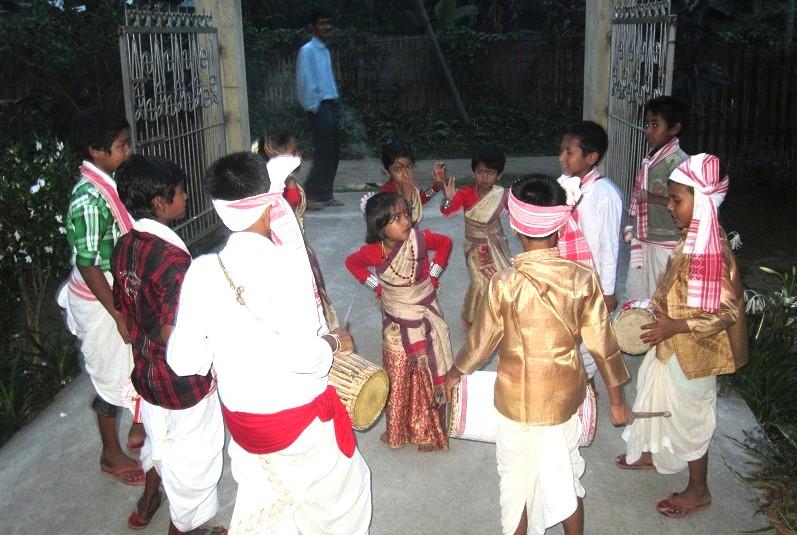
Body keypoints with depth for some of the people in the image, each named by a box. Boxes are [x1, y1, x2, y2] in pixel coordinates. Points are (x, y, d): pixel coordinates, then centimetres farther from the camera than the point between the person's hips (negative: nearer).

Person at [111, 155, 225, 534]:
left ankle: (147, 504, 53)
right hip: (182, 379, -8)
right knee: (192, 458, 15)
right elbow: (174, 336, -32)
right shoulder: (173, 258, -30)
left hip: (145, 370, 8)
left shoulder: (124, 247, -4)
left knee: (160, 438, 32)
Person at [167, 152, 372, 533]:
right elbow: (303, 356, -27)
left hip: (240, 417, 5)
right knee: (342, 491, 22)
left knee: (261, 497, 27)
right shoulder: (283, 264, -24)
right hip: (298, 415, -4)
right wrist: (335, 341, -7)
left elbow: (183, 360, -8)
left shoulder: (202, 272, -11)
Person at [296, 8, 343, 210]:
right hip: (319, 107, -8)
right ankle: (309, 195, -3)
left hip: (331, 105, 9)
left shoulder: (325, 50, 17)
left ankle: (325, 195, 13)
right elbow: (306, 82, -15)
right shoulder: (307, 51, -9)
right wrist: (314, 107, -14)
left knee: (333, 153, 7)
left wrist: (334, 101, 12)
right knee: (323, 153, -10)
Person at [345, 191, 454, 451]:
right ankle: (397, 428, 32)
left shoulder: (420, 238, -21)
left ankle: (428, 430, 25)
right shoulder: (373, 252, -20)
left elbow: (445, 243, 0)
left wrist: (433, 275, -4)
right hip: (396, 320, 0)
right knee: (397, 376, 12)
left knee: (429, 373, 8)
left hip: (425, 315, 0)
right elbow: (352, 263, 1)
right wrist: (376, 286, -4)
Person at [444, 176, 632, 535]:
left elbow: (482, 341, -8)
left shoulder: (504, 284, -21)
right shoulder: (582, 279, -15)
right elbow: (602, 344, -7)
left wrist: (455, 373, 13)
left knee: (518, 479, 19)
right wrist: (616, 399, 8)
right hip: (565, 398, 2)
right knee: (565, 477, 23)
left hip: (517, 400, -2)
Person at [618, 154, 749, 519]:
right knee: (658, 395, 25)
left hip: (692, 351, -9)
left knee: (689, 413, 8)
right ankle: (654, 453, 50)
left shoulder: (712, 250, -28)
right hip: (670, 343, 9)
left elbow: (726, 311, -26)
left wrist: (673, 326, -28)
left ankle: (698, 490, 28)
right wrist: (652, 309, 4)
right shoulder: (690, 239, -1)